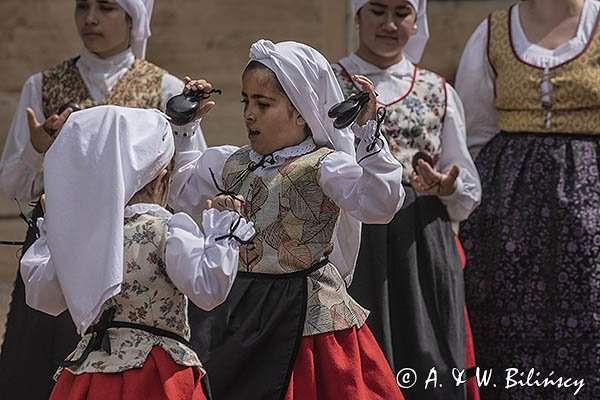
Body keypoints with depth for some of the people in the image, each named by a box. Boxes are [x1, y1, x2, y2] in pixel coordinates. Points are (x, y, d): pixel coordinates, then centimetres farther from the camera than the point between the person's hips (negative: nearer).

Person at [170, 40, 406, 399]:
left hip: (303, 316, -6)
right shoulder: (233, 164, 9)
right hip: (239, 313, 6)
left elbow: (378, 204, -28)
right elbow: (184, 190, 26)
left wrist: (369, 130, -34)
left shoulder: (324, 166, -13)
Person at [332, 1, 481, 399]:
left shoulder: (439, 92, 13)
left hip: (423, 251, 2)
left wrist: (448, 188, -8)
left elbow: (469, 194, 13)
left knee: (429, 368, -2)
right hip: (352, 248, -2)